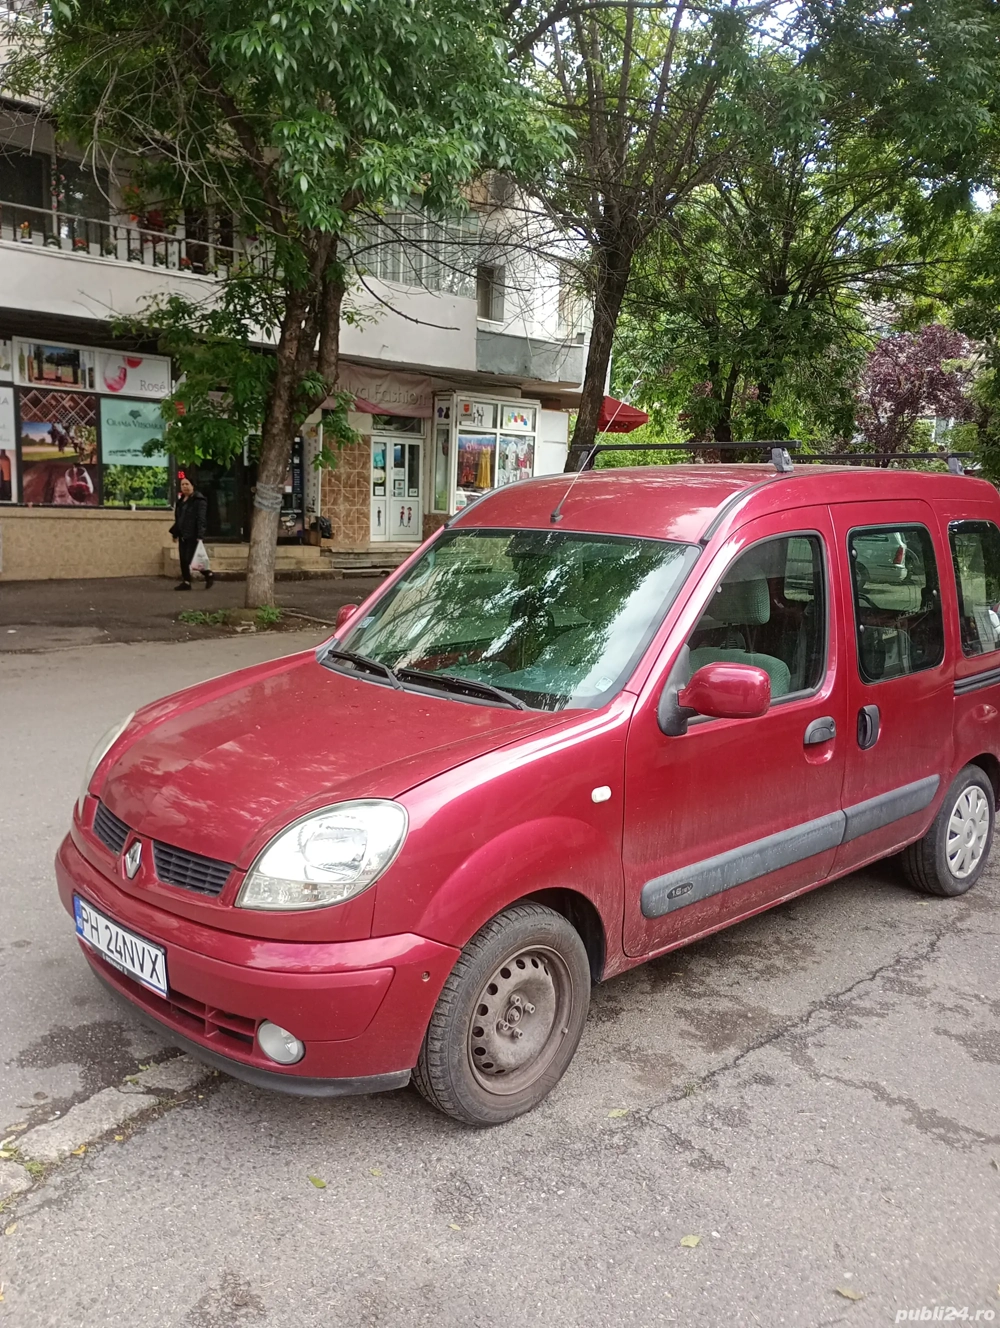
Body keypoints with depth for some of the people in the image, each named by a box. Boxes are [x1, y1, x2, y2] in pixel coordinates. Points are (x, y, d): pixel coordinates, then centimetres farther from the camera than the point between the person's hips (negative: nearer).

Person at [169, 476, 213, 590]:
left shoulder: (199, 500, -10)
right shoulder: (180, 500, 15)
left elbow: (201, 518, -17)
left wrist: (200, 535, -24)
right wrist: (175, 532, 17)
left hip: (193, 535, -8)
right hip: (183, 534, 8)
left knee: (190, 559, -9)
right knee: (183, 559, 6)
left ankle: (208, 575, 8)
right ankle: (186, 582, 12)